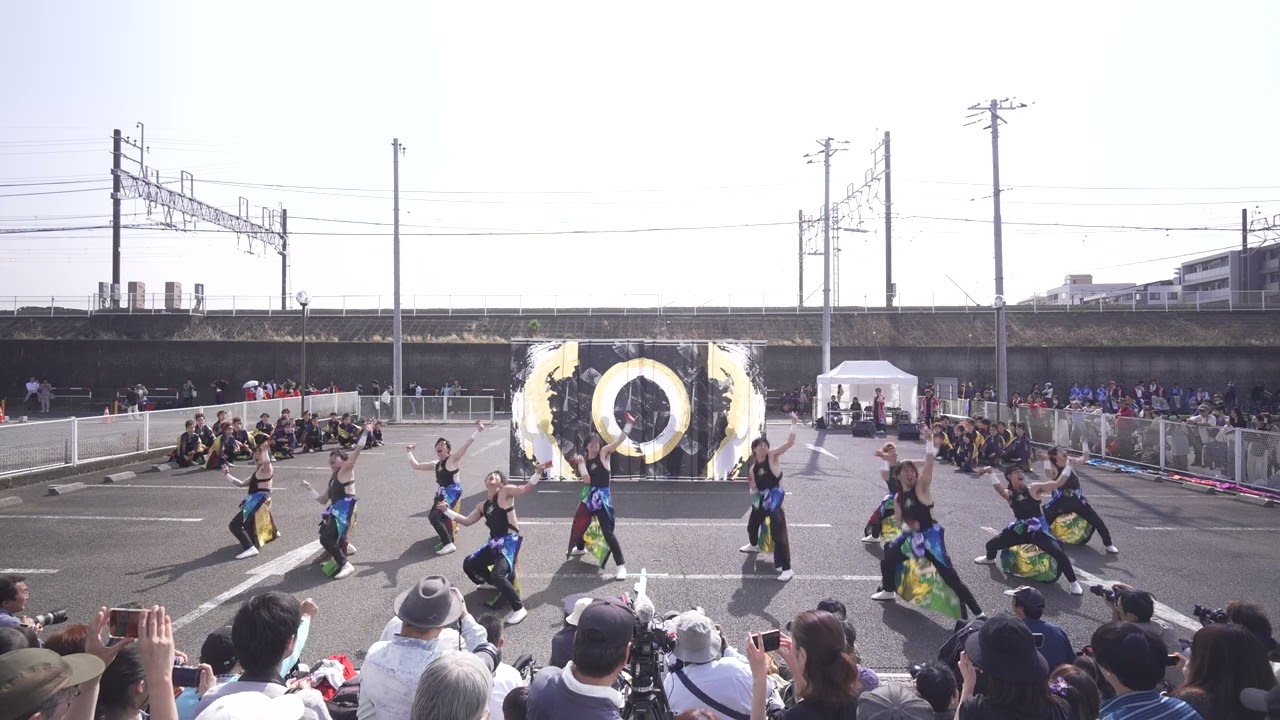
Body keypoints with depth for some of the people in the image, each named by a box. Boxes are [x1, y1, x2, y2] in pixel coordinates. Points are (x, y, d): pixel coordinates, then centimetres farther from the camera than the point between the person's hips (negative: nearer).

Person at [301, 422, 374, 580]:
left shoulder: (346, 470, -1)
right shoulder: (333, 478, 22)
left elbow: (357, 451, -16)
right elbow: (323, 500, 24)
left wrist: (365, 433, -22)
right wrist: (309, 488, 23)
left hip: (345, 510, -10)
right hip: (337, 510, 10)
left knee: (326, 538, -19)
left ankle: (345, 565, -11)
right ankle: (345, 547, 48)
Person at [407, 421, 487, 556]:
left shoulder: (453, 460, -6)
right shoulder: (436, 464, 16)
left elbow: (466, 445, -19)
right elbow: (416, 465, 25)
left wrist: (477, 432, -29)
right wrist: (409, 452, 28)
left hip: (451, 493, -9)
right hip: (441, 494, 9)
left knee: (434, 517, -20)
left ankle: (449, 544, -16)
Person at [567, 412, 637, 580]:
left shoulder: (604, 453, -7)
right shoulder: (583, 459, 2)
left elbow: (619, 441, -20)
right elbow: (587, 480, -11)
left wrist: (628, 425, -30)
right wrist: (580, 464, -19)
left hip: (603, 496, -6)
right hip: (588, 496, 6)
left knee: (607, 531, -13)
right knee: (579, 524, 24)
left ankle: (621, 566, -8)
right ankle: (580, 548, 56)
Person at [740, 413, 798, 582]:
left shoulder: (773, 456, -10)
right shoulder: (752, 468, 6)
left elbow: (790, 442, -19)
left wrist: (793, 423, -23)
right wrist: (753, 492, -5)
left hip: (774, 500, -7)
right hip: (760, 501, 7)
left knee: (779, 535, -13)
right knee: (752, 525, 28)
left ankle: (786, 569, -10)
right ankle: (754, 545, 62)